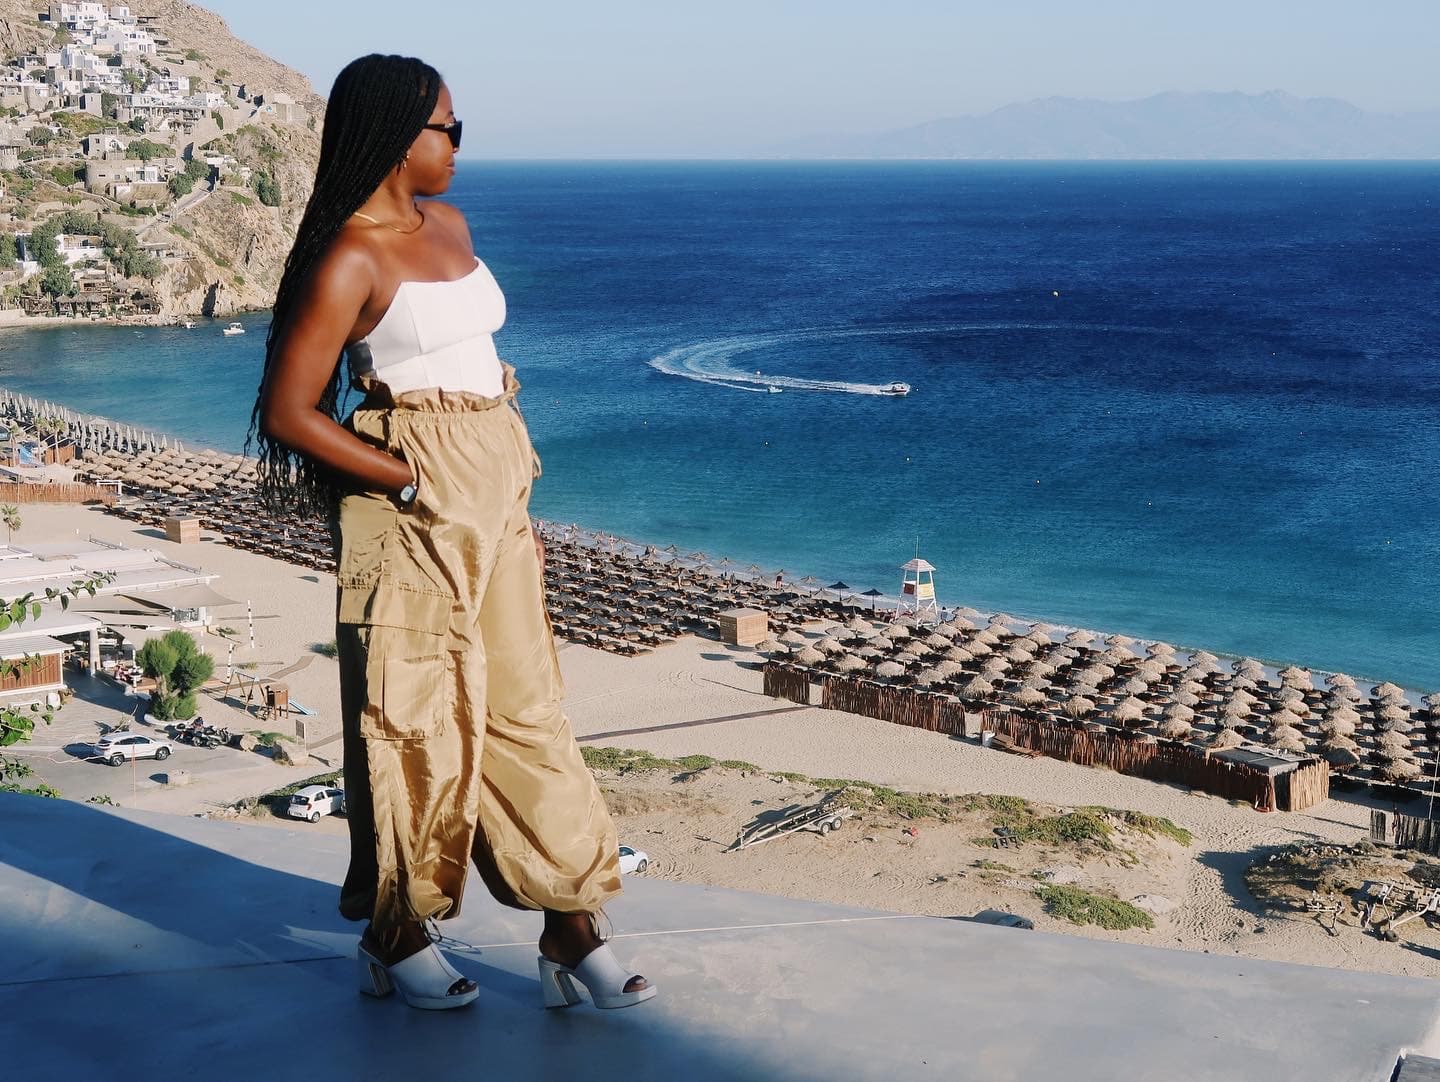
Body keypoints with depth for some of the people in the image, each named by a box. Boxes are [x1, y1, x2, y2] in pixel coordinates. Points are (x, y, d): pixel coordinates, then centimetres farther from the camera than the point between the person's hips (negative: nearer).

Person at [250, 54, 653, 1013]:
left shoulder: (449, 228, 12)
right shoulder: (351, 258, -12)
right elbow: (288, 411, -13)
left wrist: (514, 491, 16)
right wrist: (412, 481, -13)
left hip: (493, 503, 8)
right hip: (414, 512, -7)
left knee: (527, 712, 7)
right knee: (417, 720, 2)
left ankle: (572, 937, 13)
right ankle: (396, 941, 19)